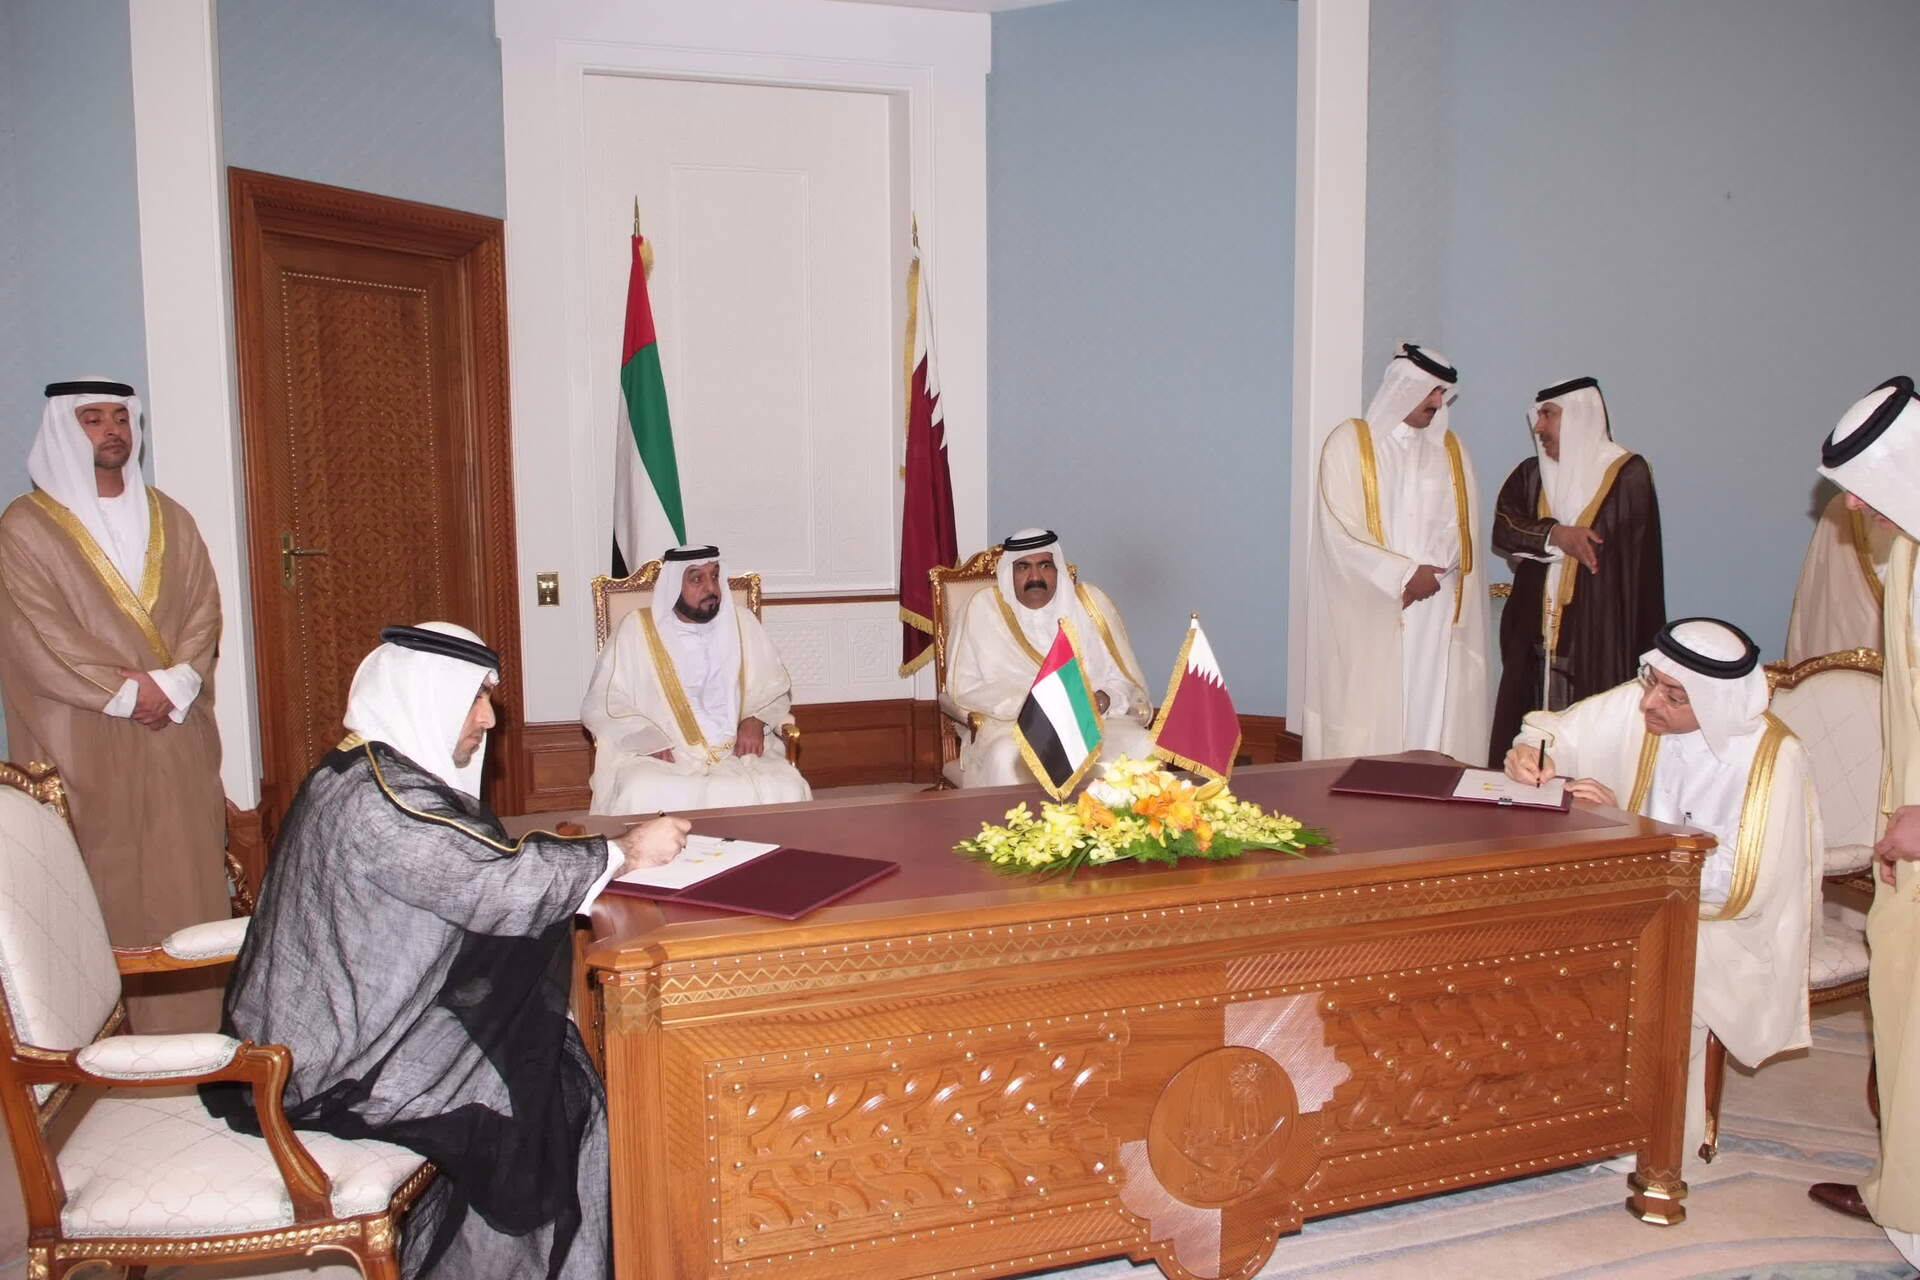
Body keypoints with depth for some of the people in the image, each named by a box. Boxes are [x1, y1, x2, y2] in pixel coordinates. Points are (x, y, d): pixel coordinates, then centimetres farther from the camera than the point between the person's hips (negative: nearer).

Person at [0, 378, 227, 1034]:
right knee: (105, 889, -2)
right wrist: (128, 693, -14)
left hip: (177, 739, 4)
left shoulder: (168, 518, 12)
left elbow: (203, 611, 6)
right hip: (86, 745, -4)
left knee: (186, 881, 5)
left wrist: (175, 683, -10)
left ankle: (195, 1025, 15)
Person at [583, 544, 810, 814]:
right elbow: (600, 706, 1)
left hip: (738, 751, 3)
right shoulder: (636, 629, 2)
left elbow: (775, 686, 19)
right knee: (644, 797, -34)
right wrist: (647, 739, -15)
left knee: (786, 791, -26)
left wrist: (756, 720, -2)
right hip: (662, 756, -2)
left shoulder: (743, 624, 11)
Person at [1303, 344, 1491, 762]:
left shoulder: (1451, 450, 15)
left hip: (1436, 615, 4)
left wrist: (1431, 572, -12)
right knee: (1369, 713, -5)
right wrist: (1406, 575, -13)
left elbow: (1462, 524, 7)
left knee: (1431, 709, 0)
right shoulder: (1350, 442, 0)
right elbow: (1341, 532, -8)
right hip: (1370, 610, -4)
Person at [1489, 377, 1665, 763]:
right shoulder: (1531, 474, 11)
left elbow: (1637, 561, -3)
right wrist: (1554, 535, -15)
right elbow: (1502, 528, -1)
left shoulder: (1628, 474, -4)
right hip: (1535, 634, 5)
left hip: (1598, 637, -4)